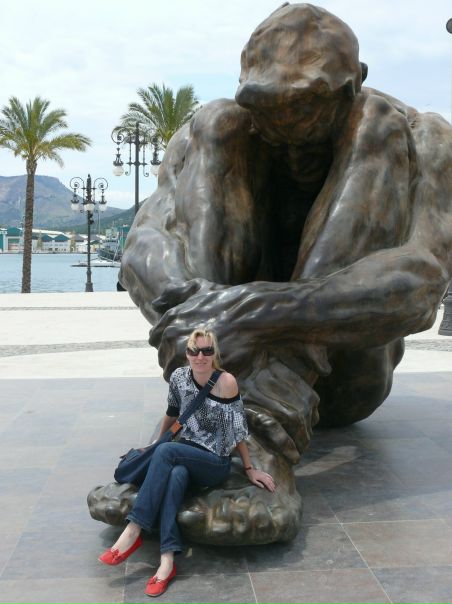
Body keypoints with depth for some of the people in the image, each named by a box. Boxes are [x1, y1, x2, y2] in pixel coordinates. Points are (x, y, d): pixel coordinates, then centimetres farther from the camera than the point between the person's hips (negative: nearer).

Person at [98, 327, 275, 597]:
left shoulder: (226, 382, -16)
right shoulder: (179, 376, -2)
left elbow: (238, 428, -10)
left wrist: (249, 468, -6)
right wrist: (158, 440, 25)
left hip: (216, 463, -3)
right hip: (186, 455, 4)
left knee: (166, 451, -31)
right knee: (175, 476, -33)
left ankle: (133, 531, -28)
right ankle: (168, 561, -40)